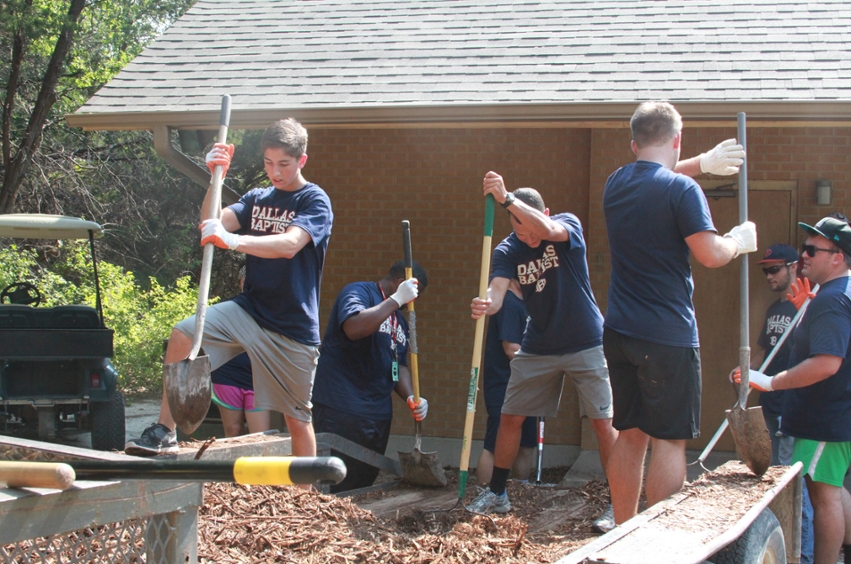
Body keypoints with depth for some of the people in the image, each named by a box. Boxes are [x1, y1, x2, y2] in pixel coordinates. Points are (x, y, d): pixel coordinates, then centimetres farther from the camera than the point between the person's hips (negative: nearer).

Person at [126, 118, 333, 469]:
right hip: (248, 310, 5)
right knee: (183, 335, -18)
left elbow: (289, 245, -26)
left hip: (293, 326, -4)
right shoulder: (257, 199, 11)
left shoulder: (314, 202, -8)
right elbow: (212, 223, -2)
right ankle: (164, 433, -10)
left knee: (296, 416, 2)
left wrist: (232, 241, -38)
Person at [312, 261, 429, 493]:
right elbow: (354, 327, -26)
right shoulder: (359, 292, -5)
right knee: (339, 487, -10)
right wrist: (397, 299, -20)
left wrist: (411, 398, 2)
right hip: (342, 410, -9)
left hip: (379, 413, 9)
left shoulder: (399, 320, 21)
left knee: (364, 486, 9)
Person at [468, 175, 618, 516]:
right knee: (510, 417, 5)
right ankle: (496, 493, 20)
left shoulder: (568, 225, -13)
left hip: (585, 344, -3)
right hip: (537, 347, 3)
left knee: (603, 422, -7)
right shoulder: (507, 251, -7)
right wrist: (484, 305, -48)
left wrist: (506, 199, -46)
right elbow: (497, 290, -24)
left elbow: (547, 229, -37)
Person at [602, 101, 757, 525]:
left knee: (629, 436, 13)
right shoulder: (681, 189, -11)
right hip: (667, 335, -7)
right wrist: (740, 241, 4)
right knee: (669, 441, -2)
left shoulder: (616, 184, 11)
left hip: (619, 332, 7)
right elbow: (710, 255, -15)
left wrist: (703, 163, 30)